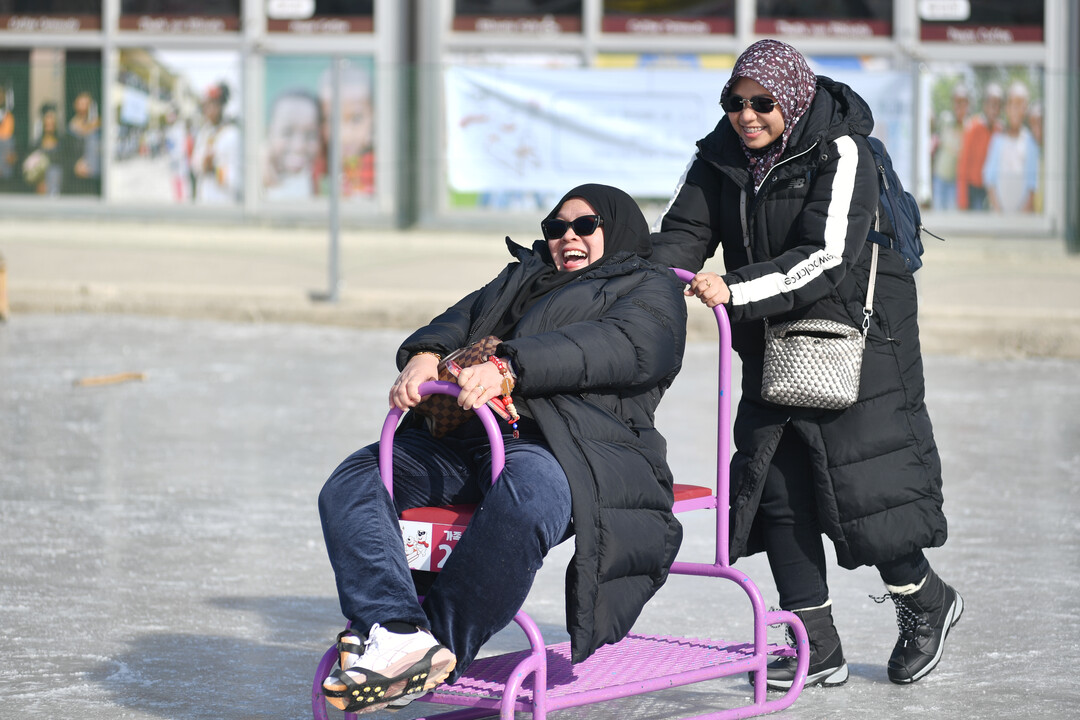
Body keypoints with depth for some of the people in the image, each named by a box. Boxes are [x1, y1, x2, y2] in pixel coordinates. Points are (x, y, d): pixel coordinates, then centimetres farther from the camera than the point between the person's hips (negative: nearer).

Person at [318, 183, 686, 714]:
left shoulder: (652, 289, 16)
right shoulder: (522, 279, 37)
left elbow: (618, 346, -5)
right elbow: (462, 319, 21)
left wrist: (509, 366, -21)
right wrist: (425, 355, -6)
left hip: (573, 445, -6)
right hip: (462, 438, 6)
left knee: (525, 494, -42)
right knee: (351, 484, -20)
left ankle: (441, 650, -38)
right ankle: (397, 633, -40)